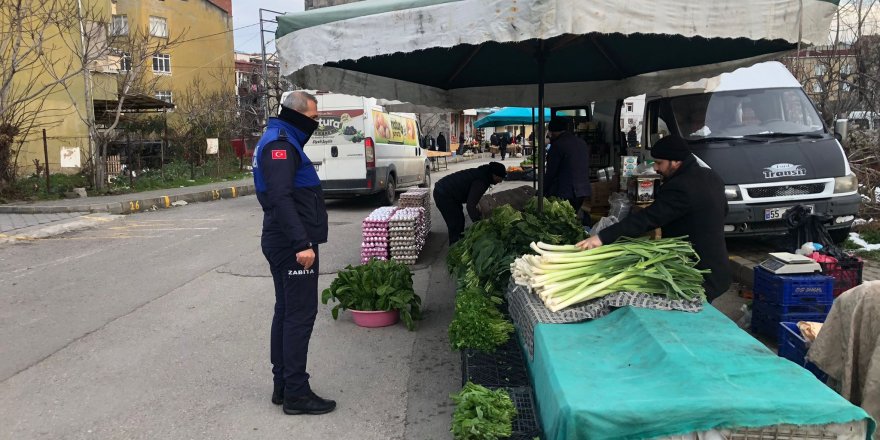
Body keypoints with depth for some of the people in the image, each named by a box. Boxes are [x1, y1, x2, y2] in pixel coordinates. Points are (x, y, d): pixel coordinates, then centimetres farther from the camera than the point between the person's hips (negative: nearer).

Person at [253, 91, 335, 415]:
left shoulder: (279, 141, 19)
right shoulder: (281, 144, -14)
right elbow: (281, 197, -26)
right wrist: (301, 243, -29)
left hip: (281, 242, 11)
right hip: (293, 245, -11)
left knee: (286, 311, 14)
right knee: (301, 315, -6)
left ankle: (282, 385, 23)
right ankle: (296, 394, 0)